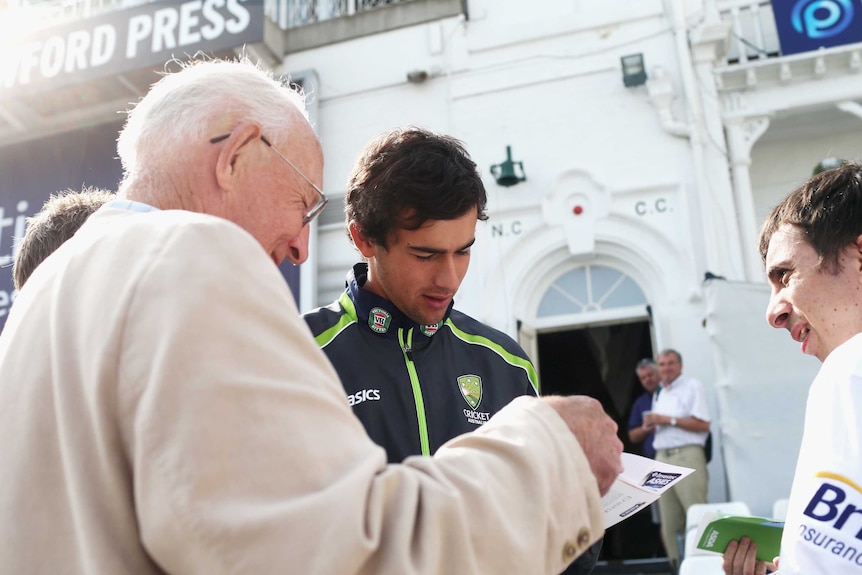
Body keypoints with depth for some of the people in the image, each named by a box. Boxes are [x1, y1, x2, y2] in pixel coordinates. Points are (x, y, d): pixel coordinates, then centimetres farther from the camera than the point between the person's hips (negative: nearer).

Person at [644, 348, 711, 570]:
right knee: (669, 519, 5)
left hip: (687, 455, -7)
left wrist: (669, 420, -12)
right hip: (662, 457, 7)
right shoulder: (659, 393, 21)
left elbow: (703, 424, -10)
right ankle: (676, 564, 10)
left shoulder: (692, 386, -1)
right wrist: (653, 423, 3)